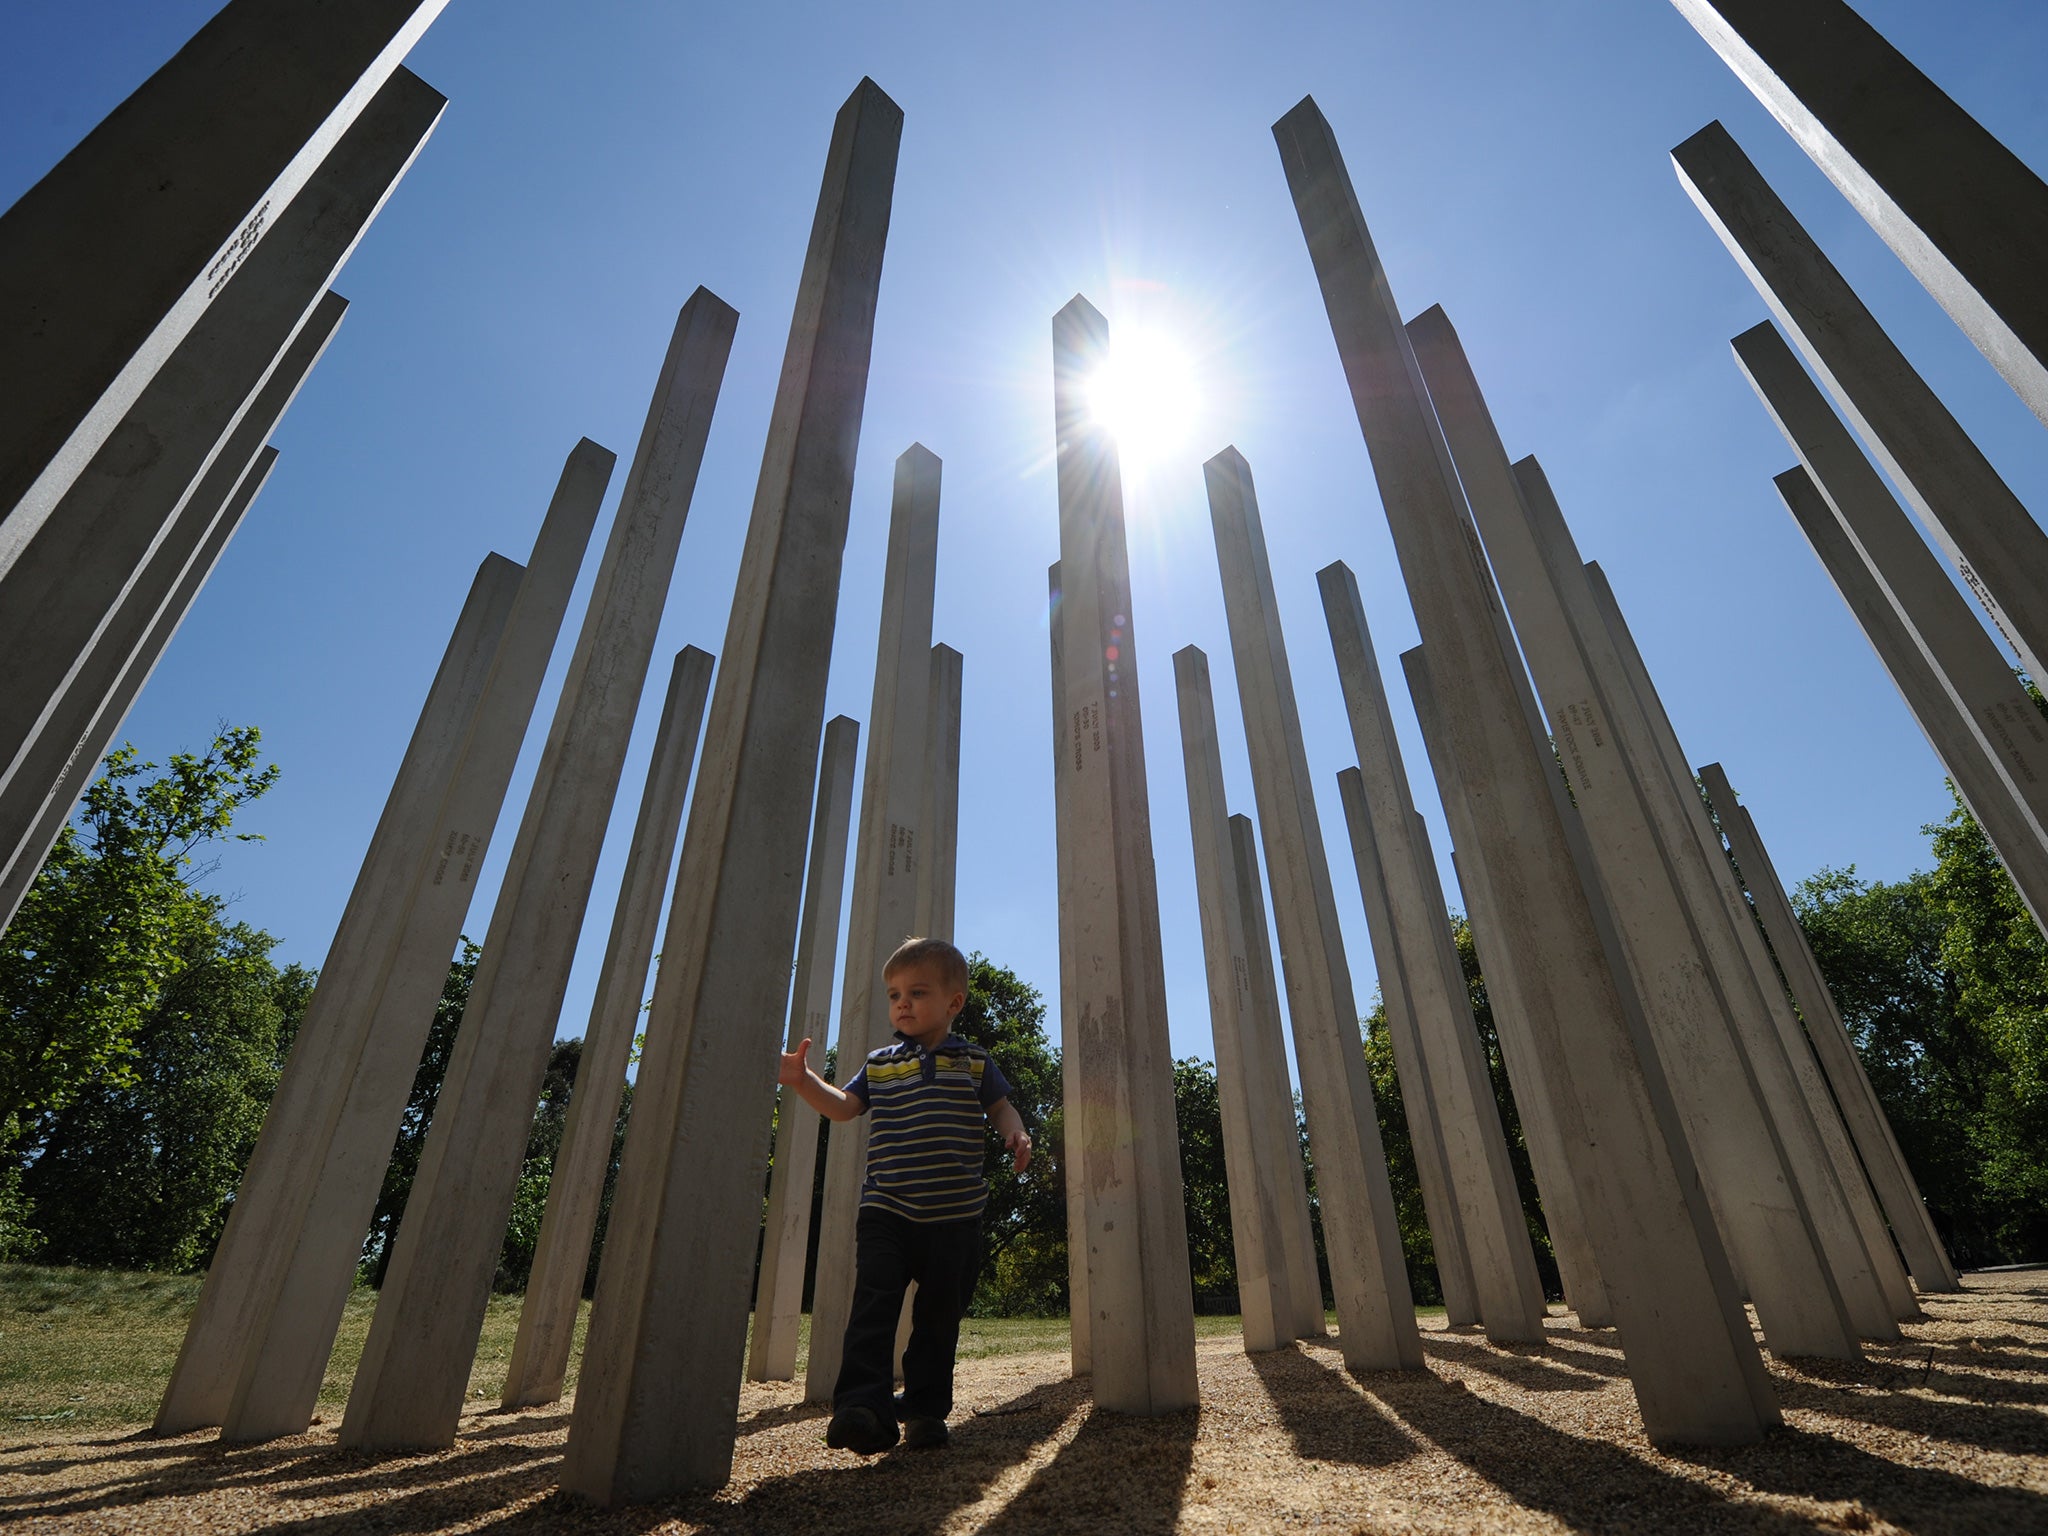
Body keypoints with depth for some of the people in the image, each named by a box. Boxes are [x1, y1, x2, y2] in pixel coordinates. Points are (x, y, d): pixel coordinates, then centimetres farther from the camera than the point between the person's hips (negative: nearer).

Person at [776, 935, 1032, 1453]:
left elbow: (1001, 1107, 4)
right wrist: (804, 1081, -6)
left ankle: (926, 1408, 25)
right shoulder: (879, 1064, 9)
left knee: (940, 1314, 10)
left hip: (954, 1216, 0)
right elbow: (844, 1106, 9)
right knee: (874, 1304, -12)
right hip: (886, 1211, 1)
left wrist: (1017, 1134, -17)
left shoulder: (974, 1062, 3)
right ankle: (863, 1406, -7)